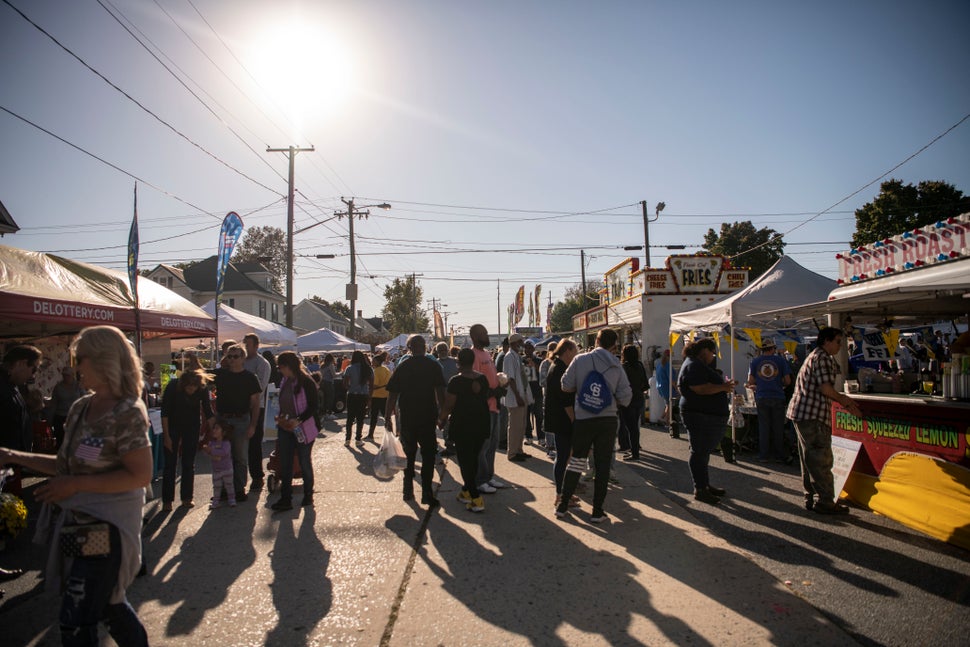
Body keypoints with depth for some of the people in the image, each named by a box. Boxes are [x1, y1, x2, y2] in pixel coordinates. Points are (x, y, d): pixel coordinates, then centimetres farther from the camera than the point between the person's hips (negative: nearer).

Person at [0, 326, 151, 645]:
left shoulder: (128, 412, -19)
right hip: (77, 522, 8)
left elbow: (140, 475, -21)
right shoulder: (80, 408, 6)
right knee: (107, 603, 21)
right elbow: (67, 464, 11)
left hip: (107, 527, -8)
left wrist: (75, 484, -20)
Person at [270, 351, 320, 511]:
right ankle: (285, 499, 10)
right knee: (284, 464, 5)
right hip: (285, 429, 6)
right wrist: (280, 417, 0)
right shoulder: (284, 382, 7)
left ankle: (308, 495, 23)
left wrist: (298, 420, -24)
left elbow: (313, 406, -15)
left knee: (304, 463, 8)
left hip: (302, 429, -6)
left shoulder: (306, 382, -14)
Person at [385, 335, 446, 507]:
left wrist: (387, 418, 8)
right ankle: (426, 493, -2)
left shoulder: (402, 367, 1)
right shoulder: (433, 366, -4)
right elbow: (440, 392, -8)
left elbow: (392, 396, 1)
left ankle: (408, 490, 21)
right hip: (428, 417, -2)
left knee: (409, 454, 16)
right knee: (428, 454, 3)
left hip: (407, 418, 2)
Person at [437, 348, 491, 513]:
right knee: (473, 459, 18)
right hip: (482, 424, 6)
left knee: (465, 461, 1)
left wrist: (441, 420, 4)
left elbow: (448, 405, -13)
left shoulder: (456, 381, -14)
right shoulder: (483, 379, 2)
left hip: (462, 425, -6)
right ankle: (466, 491, 29)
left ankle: (476, 499, -7)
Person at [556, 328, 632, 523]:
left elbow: (566, 386, -5)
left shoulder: (580, 360, -6)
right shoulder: (617, 367, -2)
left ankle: (563, 506, 18)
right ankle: (597, 512, 12)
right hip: (608, 421, 0)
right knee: (602, 465, 7)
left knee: (576, 461, 13)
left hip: (583, 420, 0)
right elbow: (625, 397, -4)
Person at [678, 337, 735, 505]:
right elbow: (701, 389, -26)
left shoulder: (700, 366, 20)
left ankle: (705, 485, 25)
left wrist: (725, 386, 14)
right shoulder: (693, 366, -16)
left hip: (709, 416, 11)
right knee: (699, 452, -6)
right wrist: (723, 387, -17)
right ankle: (700, 489, -1)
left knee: (704, 452, 16)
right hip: (699, 416, -11)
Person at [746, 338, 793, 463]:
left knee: (763, 427, 9)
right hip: (777, 397, -1)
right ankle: (779, 455, 15)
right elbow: (788, 381, 0)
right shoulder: (781, 361, -2)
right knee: (778, 427, 9)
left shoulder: (755, 361, 2)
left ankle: (764, 455, 11)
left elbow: (750, 382, 1)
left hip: (761, 397, 1)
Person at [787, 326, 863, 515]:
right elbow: (825, 387, -21)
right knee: (822, 460, -4)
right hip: (813, 415, -11)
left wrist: (843, 400, 18)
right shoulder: (824, 357, -11)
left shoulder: (814, 356, 22)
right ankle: (825, 502, 2)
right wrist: (842, 399, -3)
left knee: (810, 459, 15)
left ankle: (812, 498, 22)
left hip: (801, 412, 11)